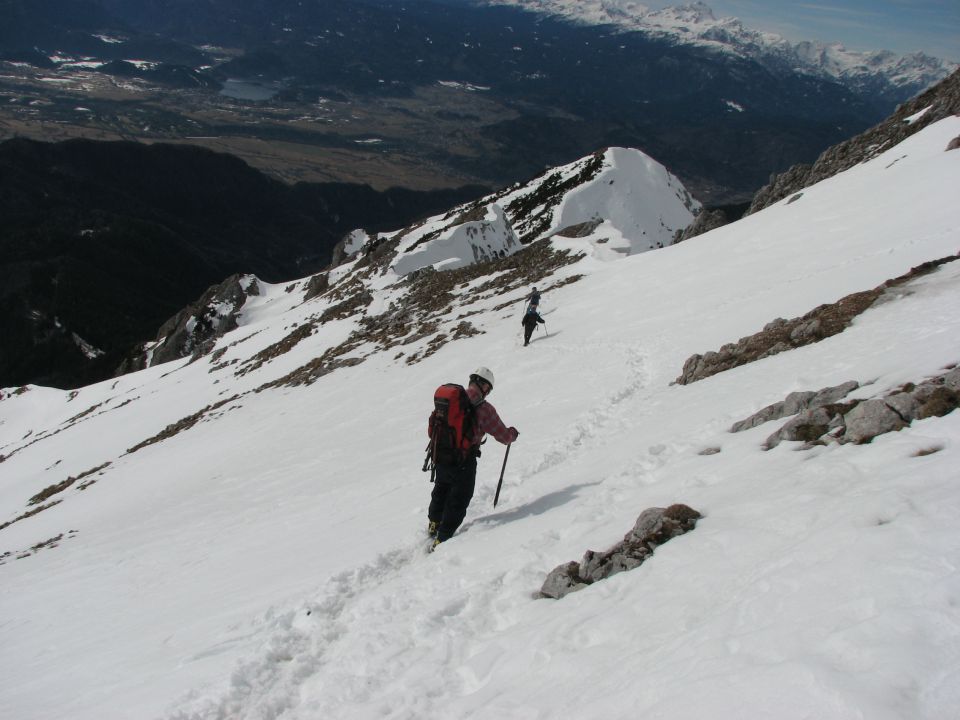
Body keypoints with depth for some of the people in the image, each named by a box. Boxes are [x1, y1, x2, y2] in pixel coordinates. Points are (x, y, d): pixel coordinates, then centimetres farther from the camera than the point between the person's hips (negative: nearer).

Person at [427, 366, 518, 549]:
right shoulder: (484, 409, -17)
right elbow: (504, 436, -9)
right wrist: (513, 433, 13)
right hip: (464, 461, -6)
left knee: (441, 490, 29)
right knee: (458, 501, 10)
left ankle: (433, 524, 49)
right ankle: (442, 539, 10)